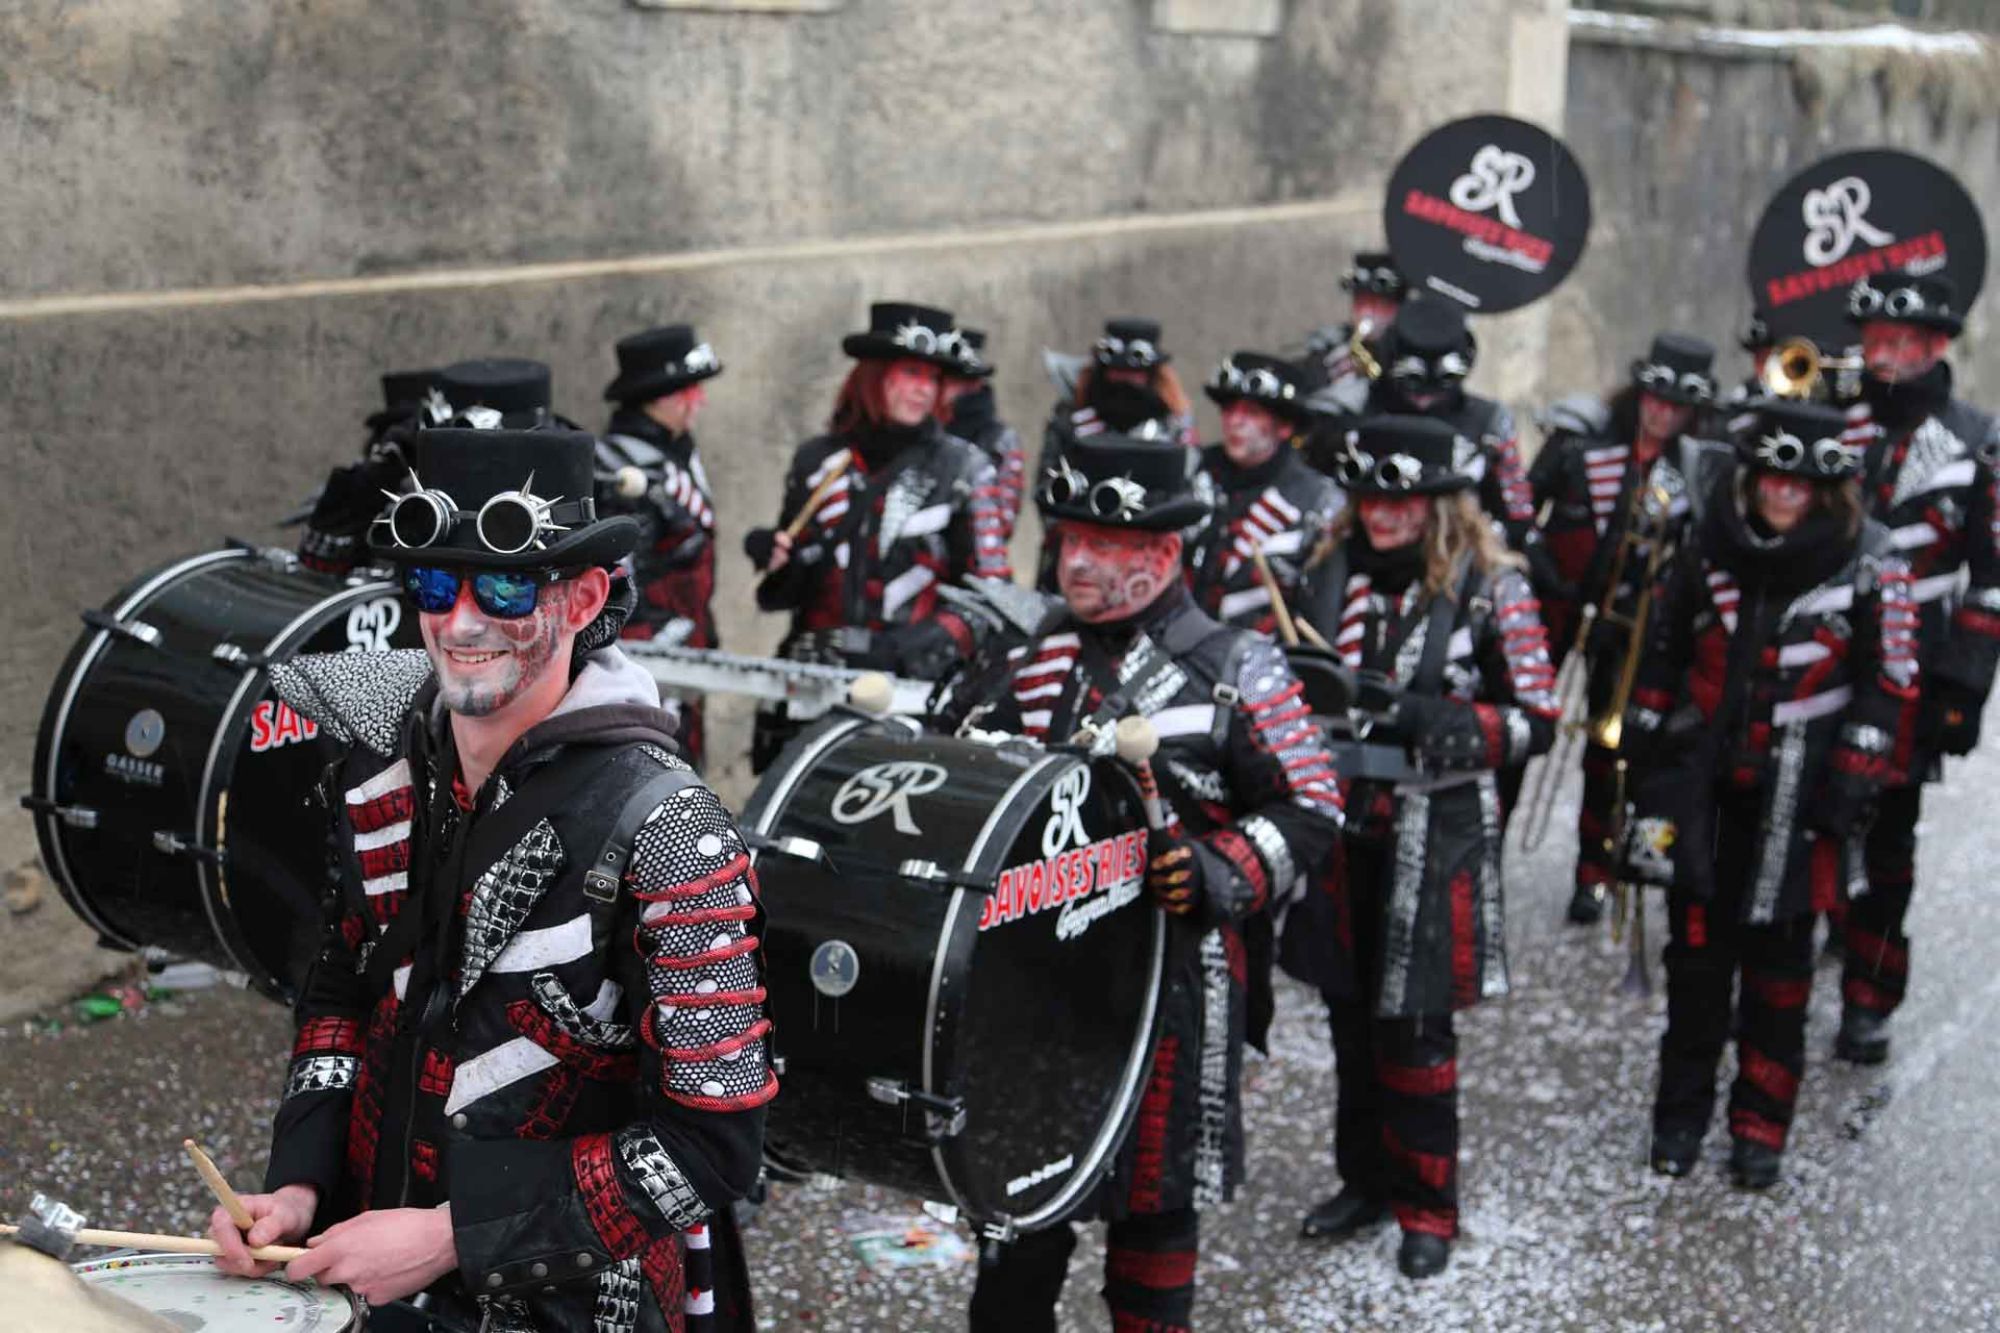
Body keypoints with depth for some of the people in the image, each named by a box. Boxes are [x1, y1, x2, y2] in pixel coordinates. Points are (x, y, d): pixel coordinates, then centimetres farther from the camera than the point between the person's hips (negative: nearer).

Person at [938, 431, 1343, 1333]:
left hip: (1173, 979, -4)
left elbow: (1309, 811, -4)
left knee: (1155, 1193, 9)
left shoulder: (1234, 669, -5)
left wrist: (1215, 873, -18)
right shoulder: (1025, 658, 8)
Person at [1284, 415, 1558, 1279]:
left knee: (1413, 1028, -1)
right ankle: (1366, 1180, 30)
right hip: (1342, 829, 5)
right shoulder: (1335, 574, 6)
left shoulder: (1489, 589, -7)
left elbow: (1534, 721, -8)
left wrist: (1419, 715, -20)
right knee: (1350, 1014, 13)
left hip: (1435, 841, -5)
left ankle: (1426, 1208, 15)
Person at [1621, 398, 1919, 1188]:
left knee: (1777, 961, 6)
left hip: (1796, 795, -2)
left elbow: (1888, 688, -4)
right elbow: (1663, 650, 9)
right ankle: (1682, 1114, 22)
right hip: (1702, 781, 3)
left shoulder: (1870, 567, -8)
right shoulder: (1710, 546, 1)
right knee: (1695, 951, 9)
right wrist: (1648, 742, 9)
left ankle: (1760, 1127, 19)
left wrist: (1850, 785, -8)